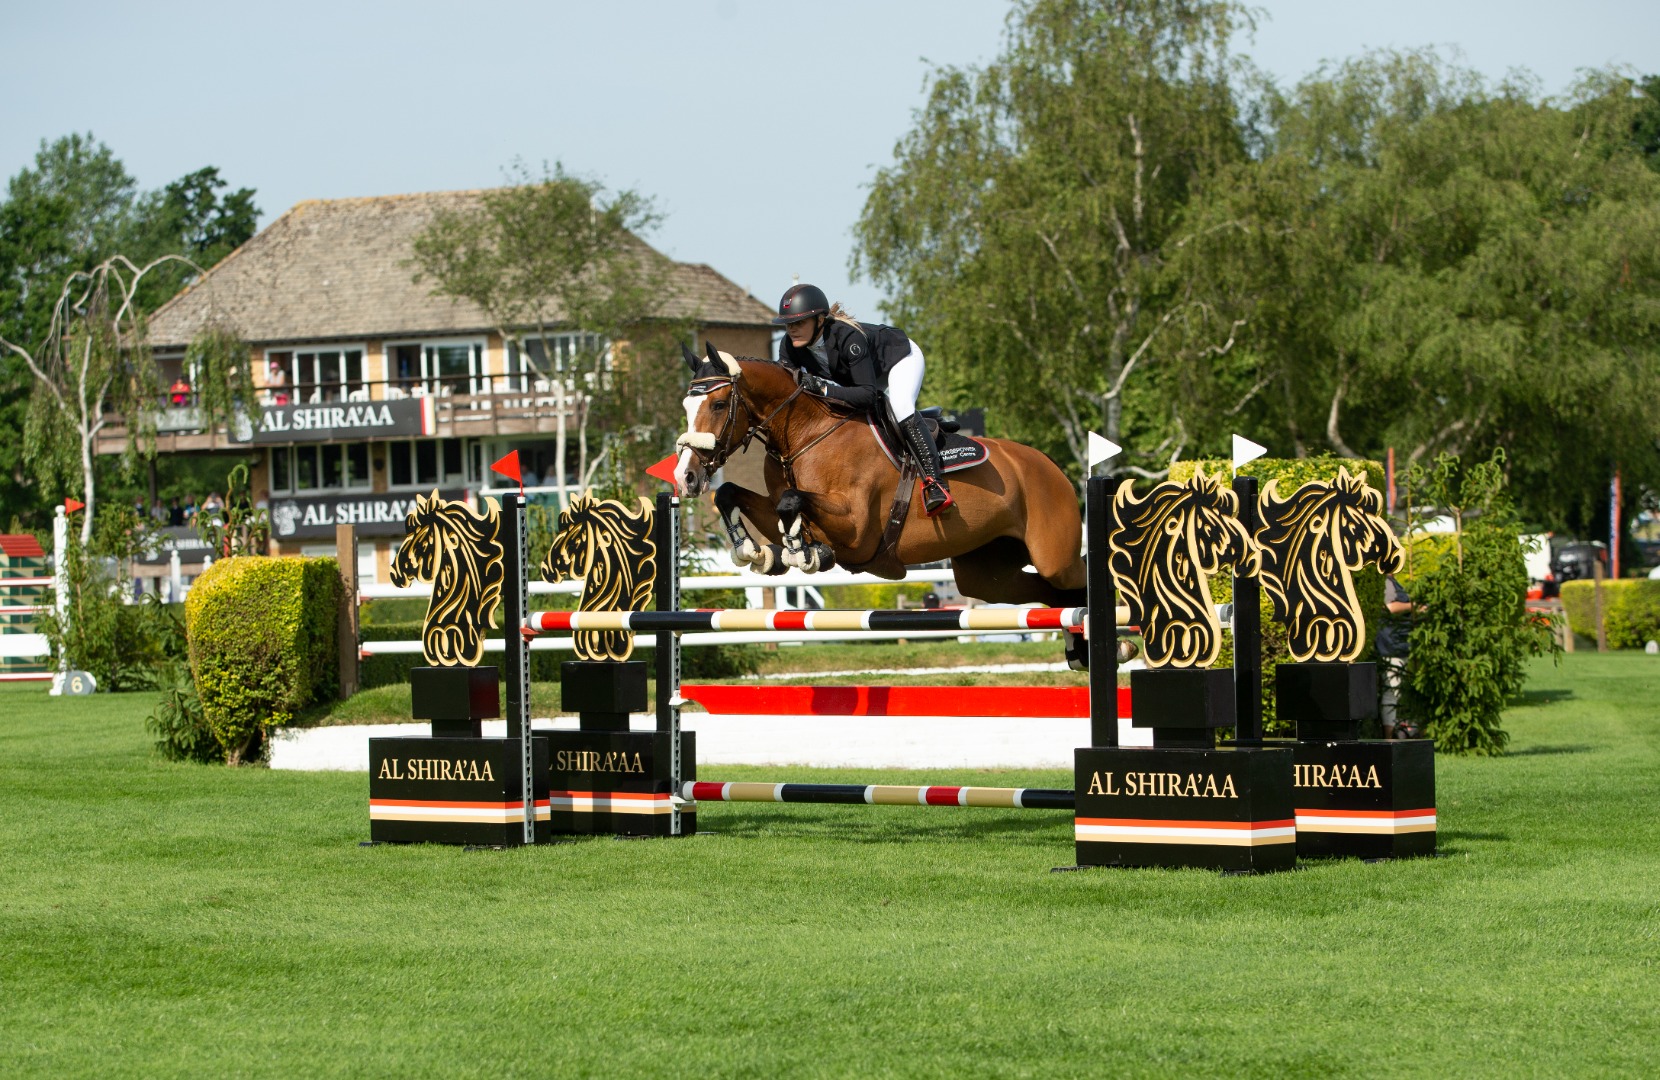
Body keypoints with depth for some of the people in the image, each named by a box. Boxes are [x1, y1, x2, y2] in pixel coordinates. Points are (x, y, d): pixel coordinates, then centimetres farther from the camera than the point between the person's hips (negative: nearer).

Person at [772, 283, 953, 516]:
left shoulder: (847, 337, -43)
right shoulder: (789, 347, -24)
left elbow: (868, 394, -46)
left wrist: (822, 388, -55)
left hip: (900, 358, -8)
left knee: (900, 406, -33)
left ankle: (935, 482, -35)